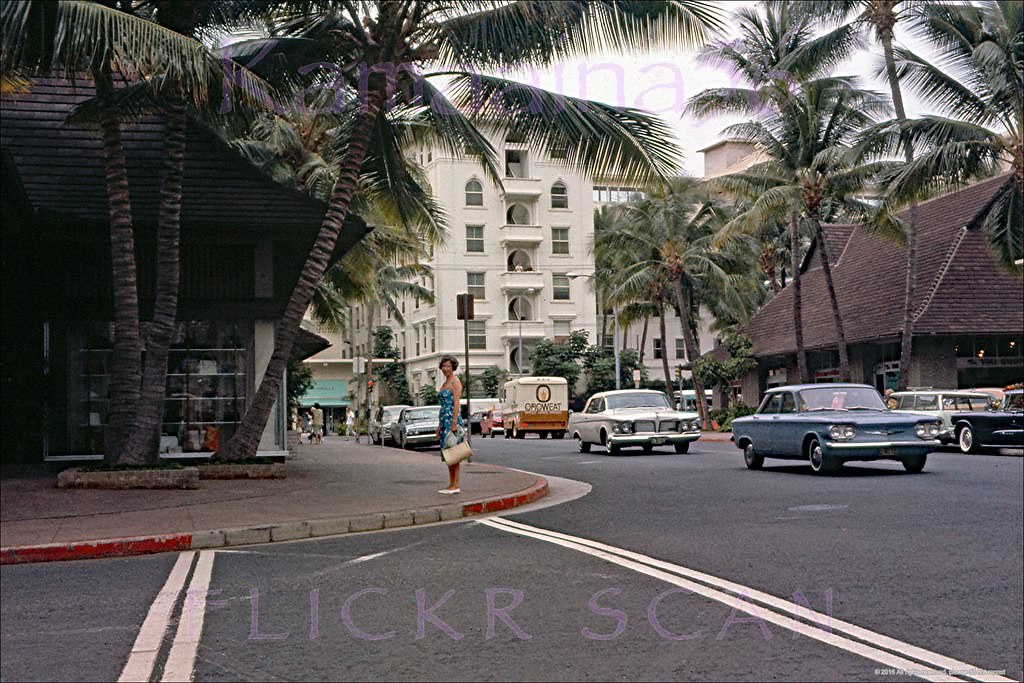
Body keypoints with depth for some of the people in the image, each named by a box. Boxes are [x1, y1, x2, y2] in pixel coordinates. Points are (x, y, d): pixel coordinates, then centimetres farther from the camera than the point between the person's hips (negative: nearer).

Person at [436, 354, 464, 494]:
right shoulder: (444, 383, 20)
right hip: (444, 420, 9)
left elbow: (456, 403, -14)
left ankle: (456, 485, -9)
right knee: (447, 452, 7)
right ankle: (451, 485, 10)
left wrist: (454, 423, -21)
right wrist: (439, 426, 21)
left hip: (452, 419, -9)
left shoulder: (455, 382, -7)